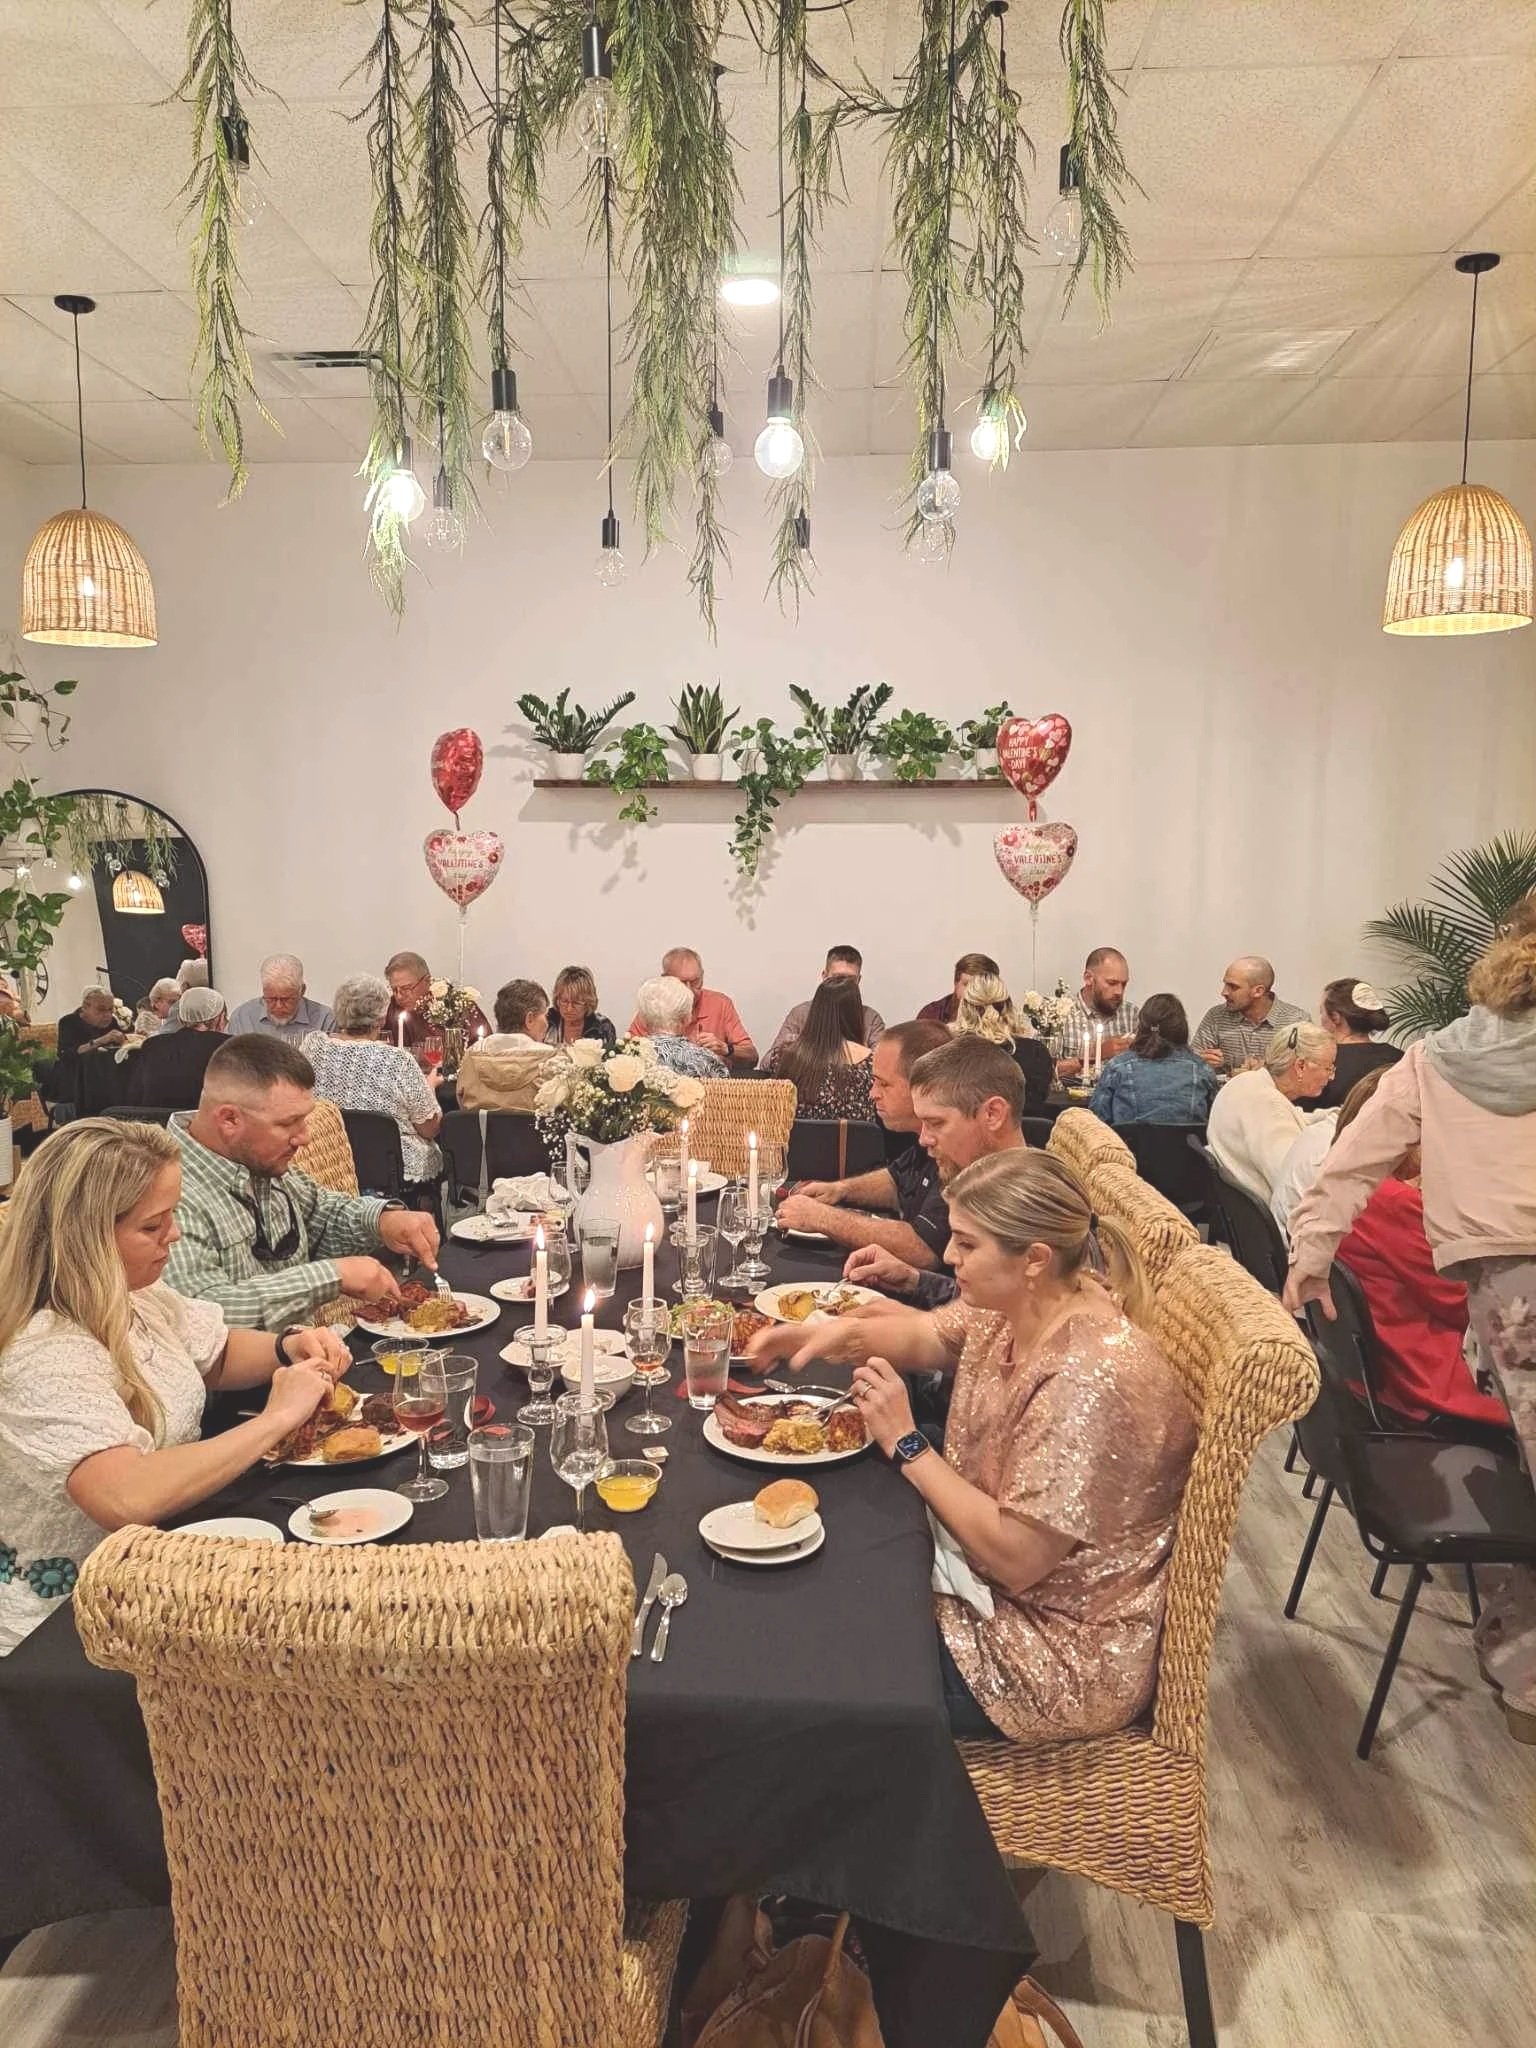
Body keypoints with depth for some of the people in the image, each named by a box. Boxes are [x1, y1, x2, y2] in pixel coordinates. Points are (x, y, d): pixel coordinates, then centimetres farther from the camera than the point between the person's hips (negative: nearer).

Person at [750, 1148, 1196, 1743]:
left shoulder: (1091, 1379, -33)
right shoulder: (1014, 1304, -7)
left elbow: (1014, 1559, -29)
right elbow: (926, 1336, 12)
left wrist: (906, 1444, -22)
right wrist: (840, 1332, -8)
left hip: (1065, 1657, -8)